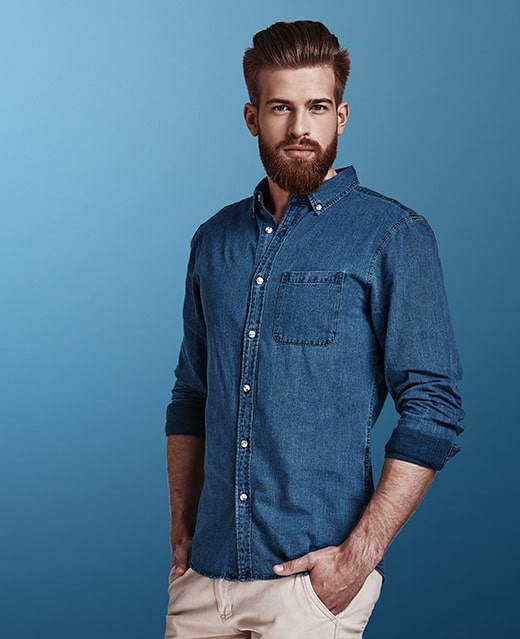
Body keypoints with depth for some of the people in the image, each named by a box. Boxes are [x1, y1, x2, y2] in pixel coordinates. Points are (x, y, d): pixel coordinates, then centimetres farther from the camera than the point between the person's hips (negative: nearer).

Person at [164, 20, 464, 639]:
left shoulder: (394, 235, -6)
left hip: (314, 574, -4)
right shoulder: (216, 239, 9)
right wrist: (182, 531, 10)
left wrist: (360, 553, -15)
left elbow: (433, 408, -10)